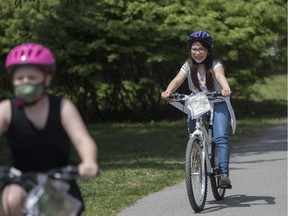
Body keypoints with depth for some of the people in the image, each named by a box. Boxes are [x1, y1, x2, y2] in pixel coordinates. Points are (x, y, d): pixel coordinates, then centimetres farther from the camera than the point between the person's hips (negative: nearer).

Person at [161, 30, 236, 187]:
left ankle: (224, 174, -29)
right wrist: (167, 92, -42)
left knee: (221, 138, -22)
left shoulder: (215, 65, -11)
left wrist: (226, 89, -57)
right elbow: (177, 80, -19)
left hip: (217, 102, -4)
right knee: (191, 122, -25)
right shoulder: (188, 66, -2)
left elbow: (220, 76, -34)